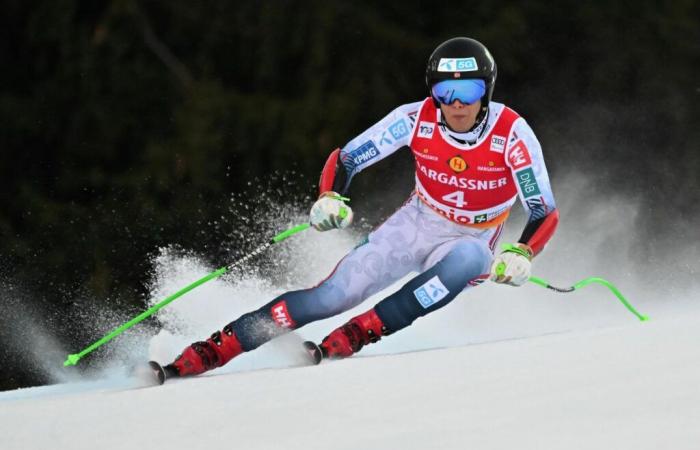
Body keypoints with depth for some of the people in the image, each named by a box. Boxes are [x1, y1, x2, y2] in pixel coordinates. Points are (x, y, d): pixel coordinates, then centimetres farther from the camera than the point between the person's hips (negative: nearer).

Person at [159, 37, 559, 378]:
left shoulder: (512, 134, -22)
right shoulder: (417, 119, -17)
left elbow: (546, 214, -19)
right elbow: (346, 159, -7)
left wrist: (521, 256, -38)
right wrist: (330, 199, -28)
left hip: (469, 244, -1)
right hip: (414, 225, 1)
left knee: (471, 258, -39)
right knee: (333, 296, -18)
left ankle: (355, 336, -36)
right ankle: (206, 353, -15)